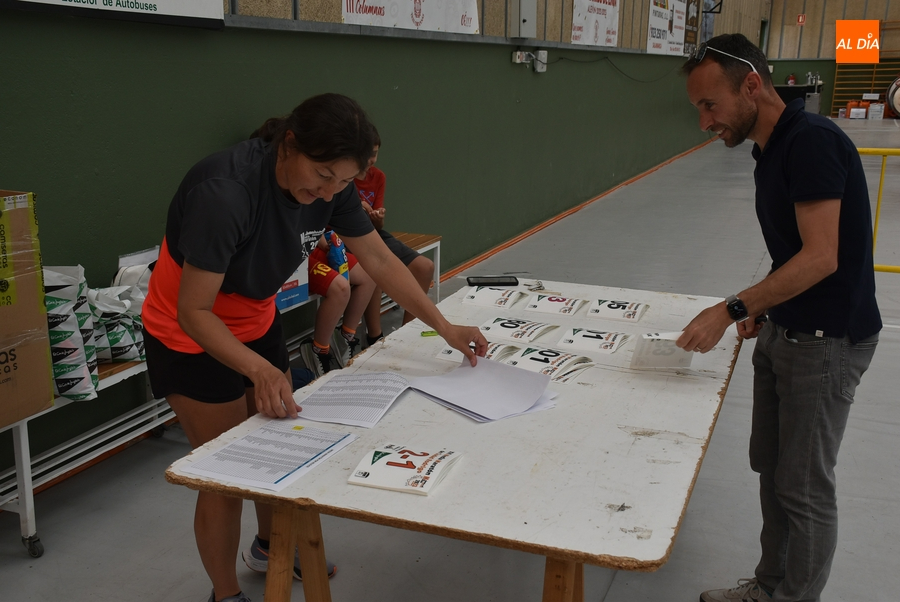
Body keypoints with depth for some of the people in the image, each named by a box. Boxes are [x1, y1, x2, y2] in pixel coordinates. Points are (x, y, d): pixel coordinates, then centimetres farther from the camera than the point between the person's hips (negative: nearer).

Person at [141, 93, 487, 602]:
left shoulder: (331, 185, -15)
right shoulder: (225, 192, -36)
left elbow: (378, 258, -5)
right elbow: (193, 312, -32)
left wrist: (444, 326, -6)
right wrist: (259, 370, -44)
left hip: (257, 323, 7)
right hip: (192, 337, -7)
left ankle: (269, 547, 46)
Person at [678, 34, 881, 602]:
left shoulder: (811, 141, -21)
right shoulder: (771, 151, 8)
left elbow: (821, 257, -26)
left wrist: (732, 309, -26)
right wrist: (763, 310, 6)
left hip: (825, 341, -9)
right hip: (782, 332, 9)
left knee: (804, 487, 4)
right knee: (771, 467, 18)